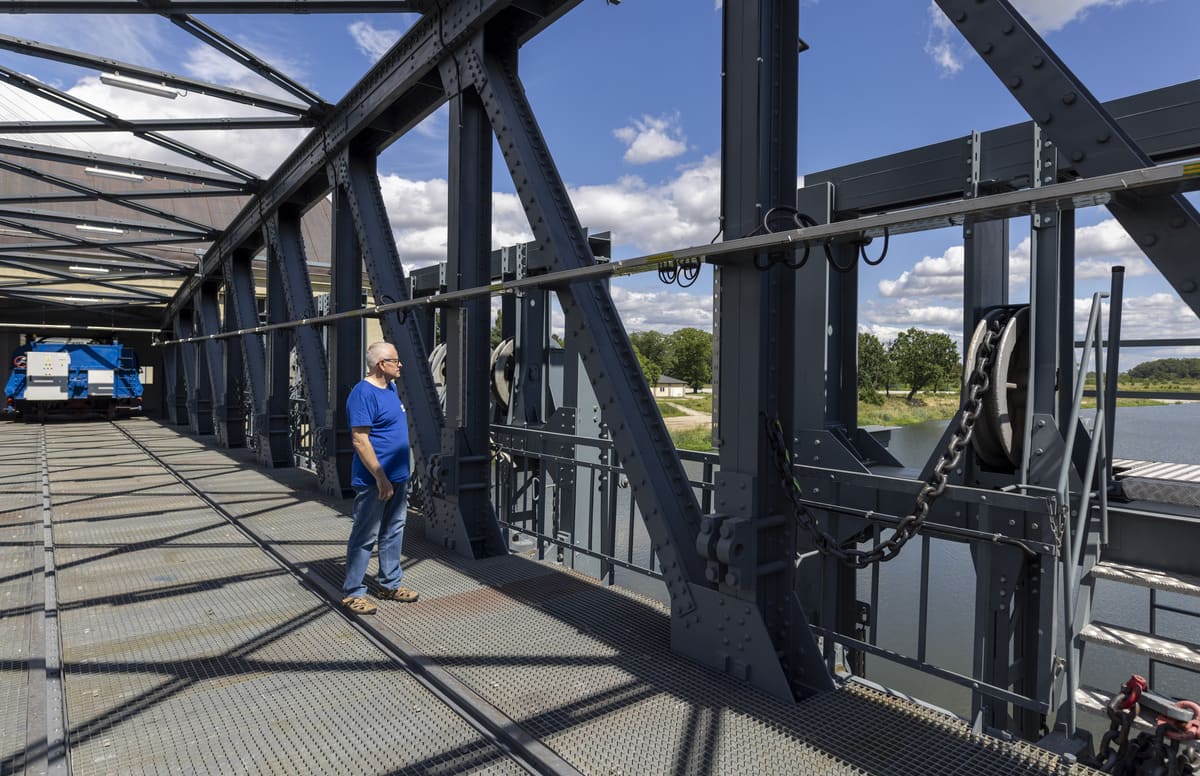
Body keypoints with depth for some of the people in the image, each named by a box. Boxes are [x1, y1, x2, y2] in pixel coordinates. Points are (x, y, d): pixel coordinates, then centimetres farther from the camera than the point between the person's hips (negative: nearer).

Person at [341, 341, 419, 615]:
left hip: (398, 477, 9)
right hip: (374, 481, -9)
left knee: (394, 531, 16)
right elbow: (360, 440, -22)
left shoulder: (390, 389, 11)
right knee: (365, 536, 2)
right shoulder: (363, 393, -18)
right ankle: (352, 593, 14)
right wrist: (381, 478, -22)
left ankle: (390, 584, 29)